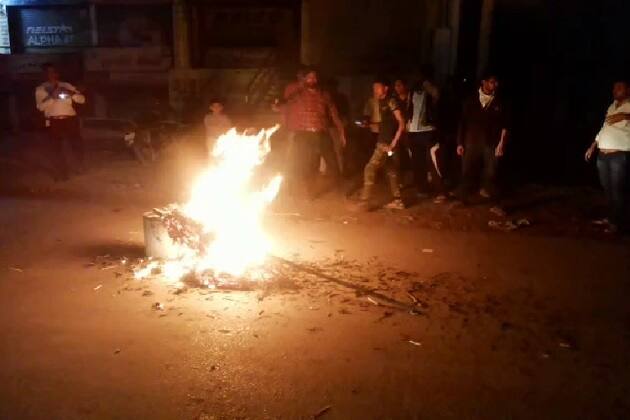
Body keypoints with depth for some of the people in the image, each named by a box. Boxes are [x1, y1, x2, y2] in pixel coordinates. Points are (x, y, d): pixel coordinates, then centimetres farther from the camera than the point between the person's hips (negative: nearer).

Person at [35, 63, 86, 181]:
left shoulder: (66, 86, 9)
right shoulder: (40, 89, 4)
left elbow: (82, 99, 3)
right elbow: (41, 106, -10)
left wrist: (72, 94, -17)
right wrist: (52, 97, -24)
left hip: (70, 119, 1)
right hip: (54, 122, -1)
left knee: (77, 144, 1)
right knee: (56, 148, 2)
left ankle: (80, 168, 27)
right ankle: (61, 173, 20)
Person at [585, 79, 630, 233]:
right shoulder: (612, 106, 17)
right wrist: (593, 146, 26)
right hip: (602, 155, 7)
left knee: (617, 190, -3)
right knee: (608, 190, 15)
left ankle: (616, 223, 6)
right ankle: (610, 218, 28)